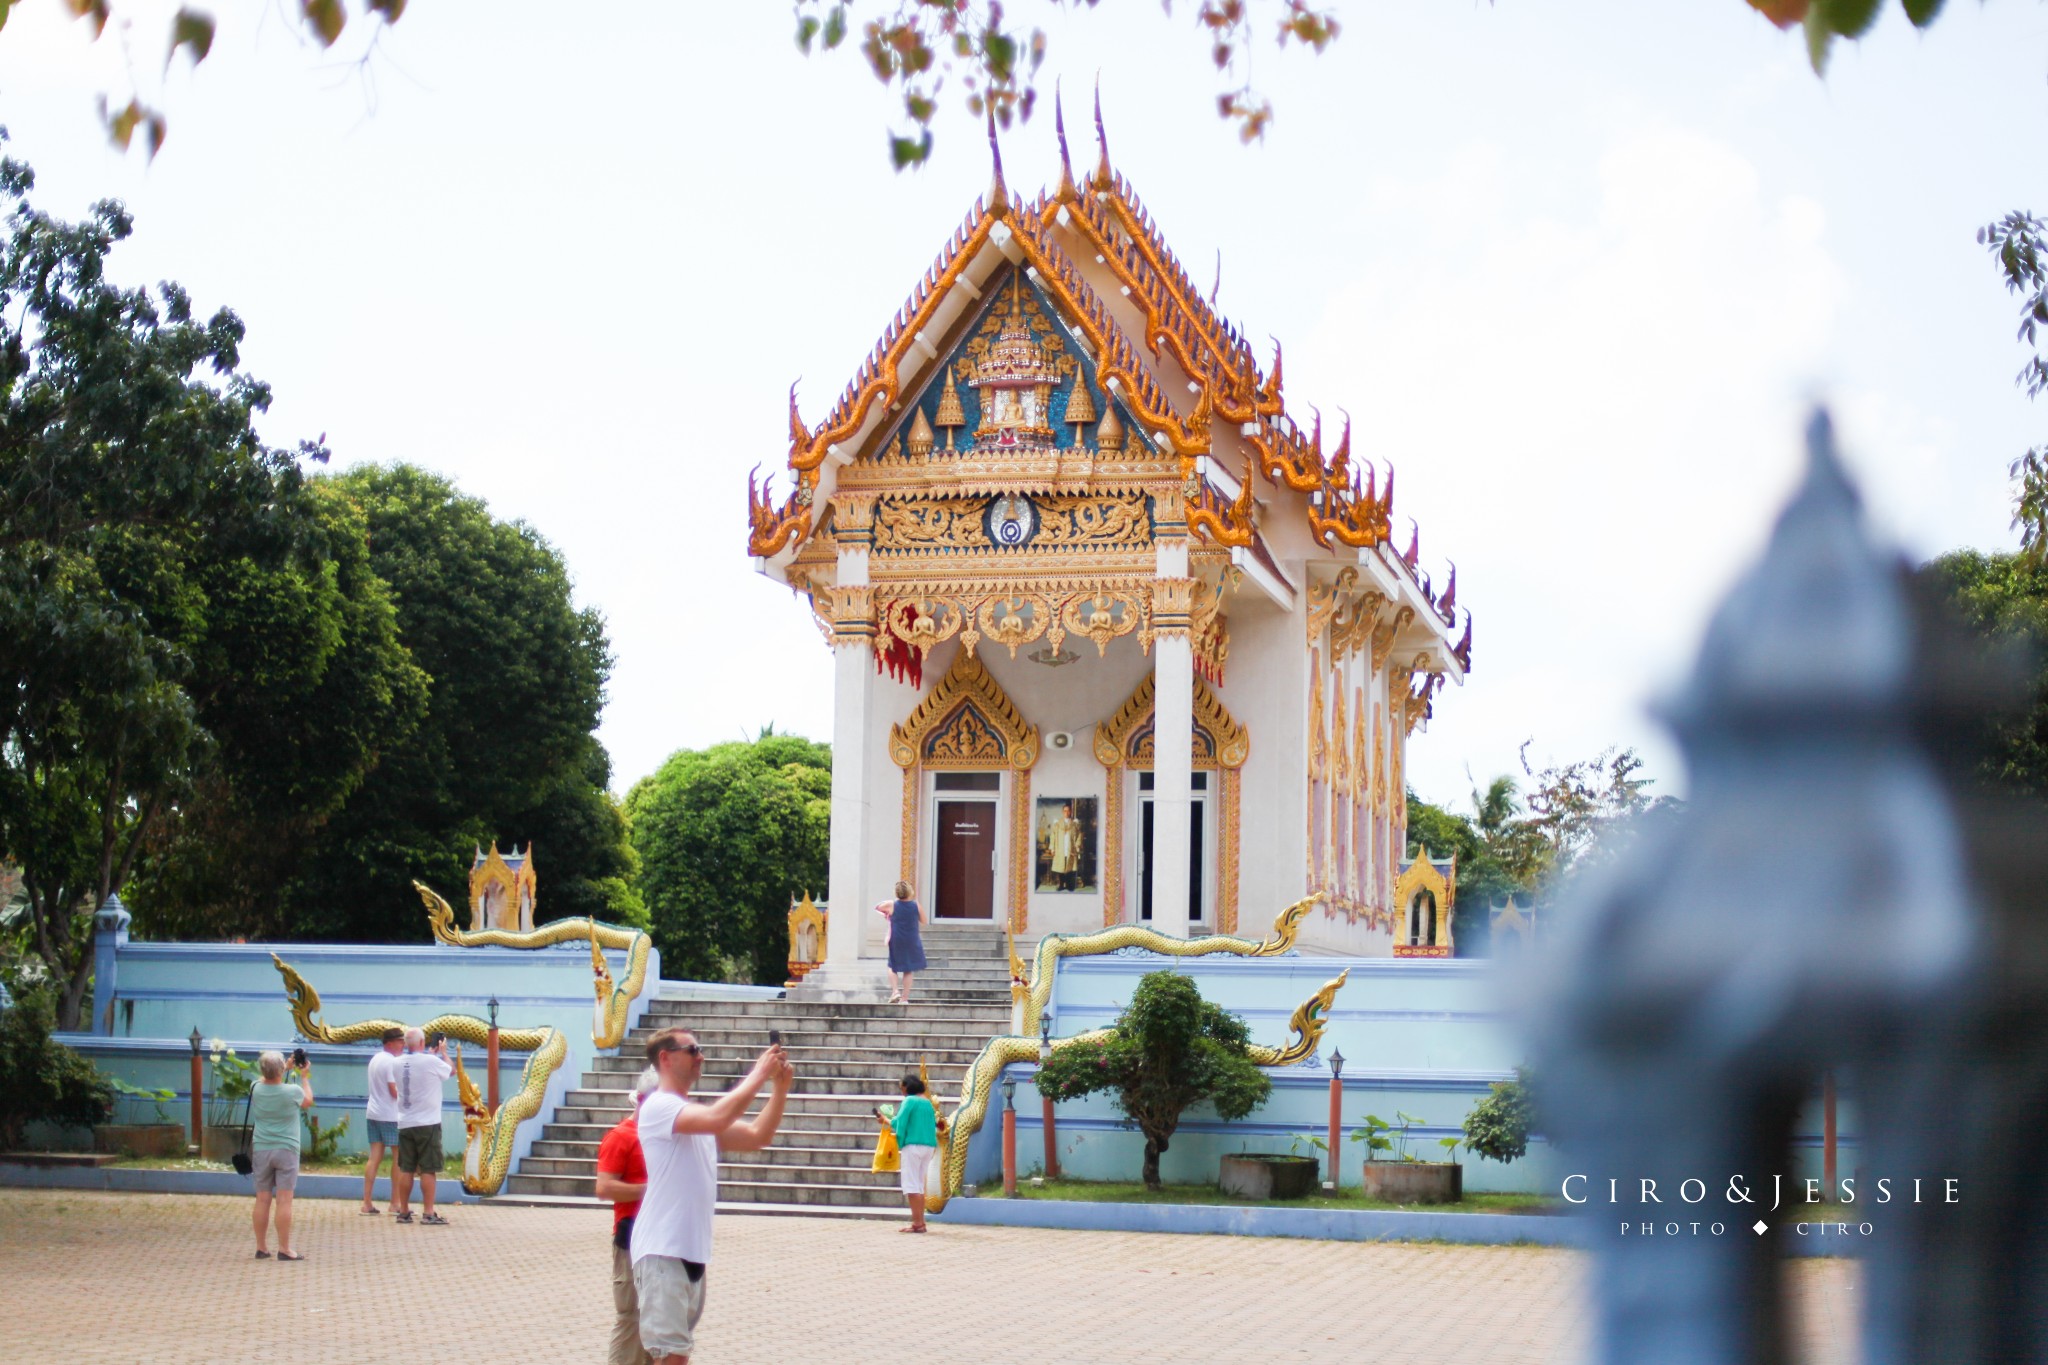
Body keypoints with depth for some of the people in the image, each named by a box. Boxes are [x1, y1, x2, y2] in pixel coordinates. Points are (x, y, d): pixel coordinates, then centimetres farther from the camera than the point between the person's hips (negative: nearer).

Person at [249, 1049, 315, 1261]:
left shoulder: (257, 1089, -4)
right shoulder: (292, 1092, -12)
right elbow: (308, 1102, 11)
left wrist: (288, 1066, 25)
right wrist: (304, 1076, 21)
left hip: (261, 1150, 3)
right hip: (286, 1150, -3)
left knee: (263, 1199, 8)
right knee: (284, 1200, -3)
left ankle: (261, 1248, 12)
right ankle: (284, 1249, -3)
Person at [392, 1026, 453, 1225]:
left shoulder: (397, 1064, 3)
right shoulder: (432, 1062, -13)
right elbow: (452, 1071, 6)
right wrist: (443, 1052, 21)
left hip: (405, 1124, 5)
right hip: (428, 1123, -5)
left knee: (406, 1170, 10)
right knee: (429, 1170, -2)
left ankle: (404, 1211, 13)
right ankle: (428, 1213, -4)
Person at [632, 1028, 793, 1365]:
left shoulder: (696, 1115, 18)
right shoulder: (658, 1106, -11)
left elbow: (758, 1136, 15)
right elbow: (717, 1118, -28)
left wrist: (781, 1088, 2)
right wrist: (759, 1074, -19)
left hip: (692, 1250, 10)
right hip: (663, 1252, -10)